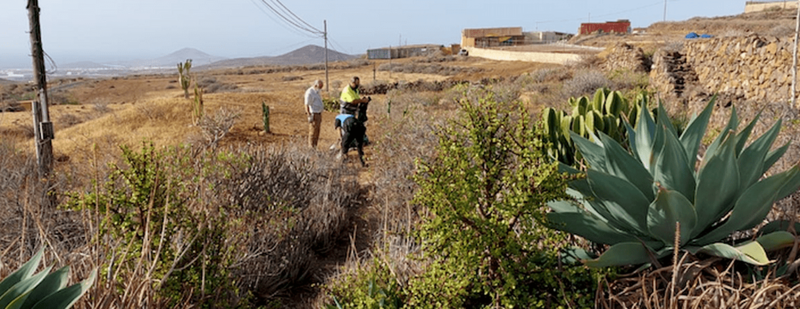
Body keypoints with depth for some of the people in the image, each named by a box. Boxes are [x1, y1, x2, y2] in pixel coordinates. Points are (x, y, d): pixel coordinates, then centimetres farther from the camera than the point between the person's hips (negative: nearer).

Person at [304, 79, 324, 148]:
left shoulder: (316, 91, 13)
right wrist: (309, 116, -22)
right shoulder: (309, 92, -17)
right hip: (313, 115, -10)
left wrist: (322, 106, 10)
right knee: (313, 133, -5)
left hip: (318, 114, 10)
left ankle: (314, 147, 17)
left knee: (317, 132, 11)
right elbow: (307, 105, -20)